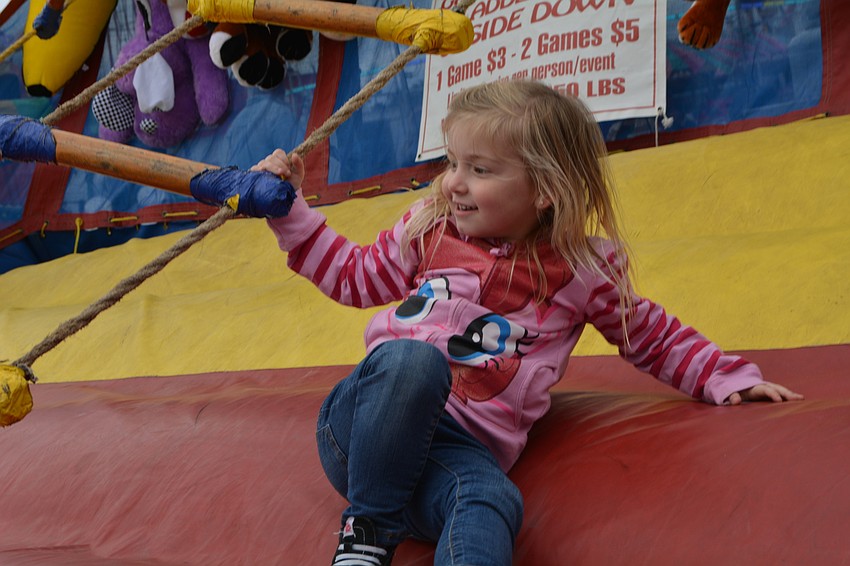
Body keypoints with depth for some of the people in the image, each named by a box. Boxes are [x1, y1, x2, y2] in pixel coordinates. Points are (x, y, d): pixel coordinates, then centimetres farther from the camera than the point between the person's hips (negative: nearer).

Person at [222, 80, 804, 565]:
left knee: (491, 501, -39)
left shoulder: (580, 271, 8)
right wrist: (291, 207, 22)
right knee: (413, 357, -36)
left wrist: (728, 376, 9)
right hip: (366, 426, 1)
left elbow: (652, 335, 20)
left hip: (460, 448, -1)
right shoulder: (429, 229, 14)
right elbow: (356, 276, 29)